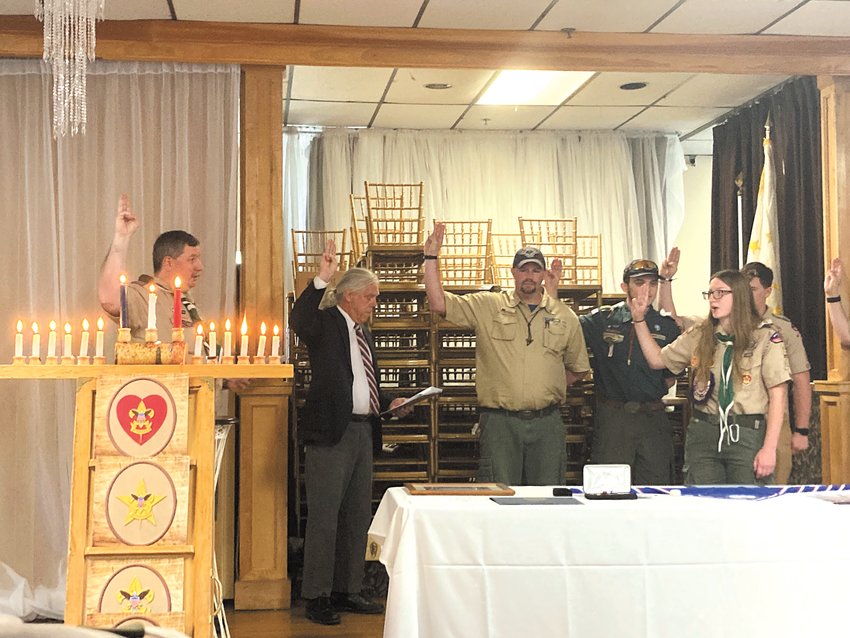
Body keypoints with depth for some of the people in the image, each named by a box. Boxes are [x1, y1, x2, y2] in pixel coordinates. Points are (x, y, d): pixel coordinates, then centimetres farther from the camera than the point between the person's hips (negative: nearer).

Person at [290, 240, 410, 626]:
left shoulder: (363, 332, 19)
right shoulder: (325, 322, -4)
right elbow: (298, 321, -28)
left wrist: (389, 403, 12)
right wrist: (321, 279, -36)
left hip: (363, 431, 9)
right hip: (331, 432, -8)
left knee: (357, 517, 13)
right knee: (324, 517, -3)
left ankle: (346, 591, 23)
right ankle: (317, 597, 5)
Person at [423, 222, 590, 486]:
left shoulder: (565, 317, 10)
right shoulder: (487, 306, 5)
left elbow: (578, 368, 21)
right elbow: (439, 304, -4)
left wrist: (549, 390, 10)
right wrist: (431, 257, -9)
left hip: (547, 423, 2)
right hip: (500, 422, -2)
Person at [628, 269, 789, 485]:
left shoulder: (765, 337, -3)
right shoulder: (698, 335, 9)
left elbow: (777, 396, -5)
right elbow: (657, 360, 17)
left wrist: (769, 448, -11)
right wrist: (639, 320, 8)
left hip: (747, 434, -3)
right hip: (702, 434, 3)